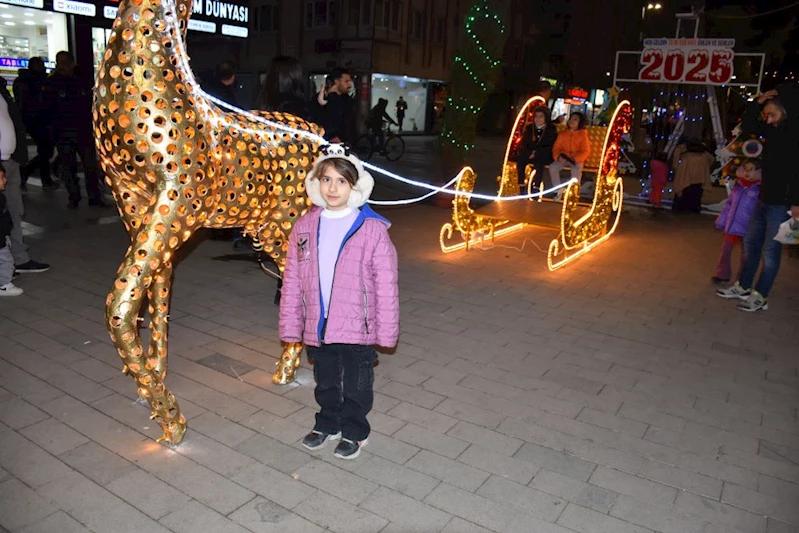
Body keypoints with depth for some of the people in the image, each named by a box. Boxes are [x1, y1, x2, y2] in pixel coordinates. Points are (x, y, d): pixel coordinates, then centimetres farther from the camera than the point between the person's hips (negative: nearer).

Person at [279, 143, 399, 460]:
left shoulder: (373, 229, -13)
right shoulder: (305, 226, -2)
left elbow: (386, 284, -10)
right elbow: (292, 281, 2)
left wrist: (386, 330, -9)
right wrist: (291, 325, 3)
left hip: (358, 327, -3)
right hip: (318, 326, 4)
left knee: (356, 386, 15)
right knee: (325, 383, 24)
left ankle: (353, 432, 39)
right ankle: (327, 424, 47)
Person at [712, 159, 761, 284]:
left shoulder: (759, 189, -12)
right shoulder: (738, 185, 6)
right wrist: (721, 221, 12)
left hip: (747, 228, -5)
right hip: (731, 226, 5)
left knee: (745, 255, 9)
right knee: (725, 250, 15)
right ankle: (722, 275, 31)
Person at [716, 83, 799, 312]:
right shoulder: (774, 130, 8)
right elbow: (748, 125, 22)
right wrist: (758, 102, 6)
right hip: (765, 197, 8)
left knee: (770, 250, 0)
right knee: (751, 243, 16)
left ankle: (760, 297, 11)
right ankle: (743, 287, 29)